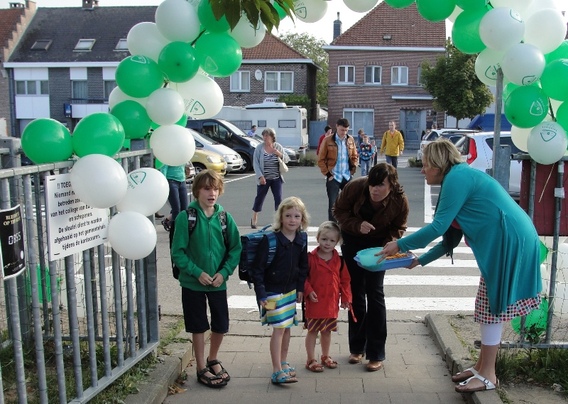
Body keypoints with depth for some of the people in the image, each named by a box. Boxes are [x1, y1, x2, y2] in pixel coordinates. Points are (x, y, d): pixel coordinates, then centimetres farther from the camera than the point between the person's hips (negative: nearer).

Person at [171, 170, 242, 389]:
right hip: (193, 283, -3)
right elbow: (178, 252, -10)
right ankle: (202, 368, 28)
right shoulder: (185, 217, -12)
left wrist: (224, 272, -11)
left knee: (221, 325, 12)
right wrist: (197, 272, -16)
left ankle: (213, 359, 39)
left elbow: (235, 249, 0)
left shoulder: (225, 218, -3)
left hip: (218, 282, 3)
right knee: (198, 327, 10)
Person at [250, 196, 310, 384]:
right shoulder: (270, 239, -20)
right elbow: (257, 268, -17)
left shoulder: (302, 239, -2)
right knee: (279, 328, -7)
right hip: (273, 291, -6)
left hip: (291, 290, 6)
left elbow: (303, 265, 11)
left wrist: (300, 288, 9)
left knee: (287, 327, 15)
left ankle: (283, 362, 32)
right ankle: (277, 372, 1)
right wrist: (261, 294, -19)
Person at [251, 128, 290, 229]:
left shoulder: (278, 147, 3)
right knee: (259, 198, 8)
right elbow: (255, 163, -7)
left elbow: (287, 159, 3)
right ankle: (254, 218, 26)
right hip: (264, 179, -1)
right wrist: (260, 176, -16)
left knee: (278, 199, -2)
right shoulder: (259, 148, -4)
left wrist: (278, 153, -15)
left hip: (276, 178, 2)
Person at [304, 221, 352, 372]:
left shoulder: (339, 260, 0)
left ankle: (325, 356, 35)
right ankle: (311, 360, 18)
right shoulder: (310, 258, -11)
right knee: (312, 331, 7)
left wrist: (346, 298, 5)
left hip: (332, 303, 4)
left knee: (327, 331, 18)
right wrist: (308, 291, -17)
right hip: (315, 302, -4)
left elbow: (345, 280, 6)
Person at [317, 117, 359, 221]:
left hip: (347, 177, 4)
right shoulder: (328, 140, -5)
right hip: (333, 177, -3)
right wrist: (327, 174, -8)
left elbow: (355, 156, 16)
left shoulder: (350, 139, 6)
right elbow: (321, 160, -2)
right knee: (332, 204, 0)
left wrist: (353, 168, 2)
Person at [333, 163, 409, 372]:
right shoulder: (355, 187, -28)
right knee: (356, 292, 6)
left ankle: (376, 354, 5)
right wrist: (357, 225, -31)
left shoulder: (399, 200, -25)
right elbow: (339, 211, -13)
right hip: (352, 241, 1)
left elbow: (398, 228, -7)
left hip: (378, 244, -1)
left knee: (375, 293, -5)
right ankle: (357, 348, 21)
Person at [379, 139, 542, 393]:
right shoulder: (462, 178, 16)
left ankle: (487, 375, 8)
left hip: (509, 242, -10)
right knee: (489, 305, 14)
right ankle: (482, 366, 25)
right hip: (503, 242, 10)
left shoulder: (457, 178, -14)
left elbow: (438, 227, -19)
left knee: (492, 306, -2)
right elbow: (451, 238, 16)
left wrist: (400, 245, -10)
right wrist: (420, 260, 17)